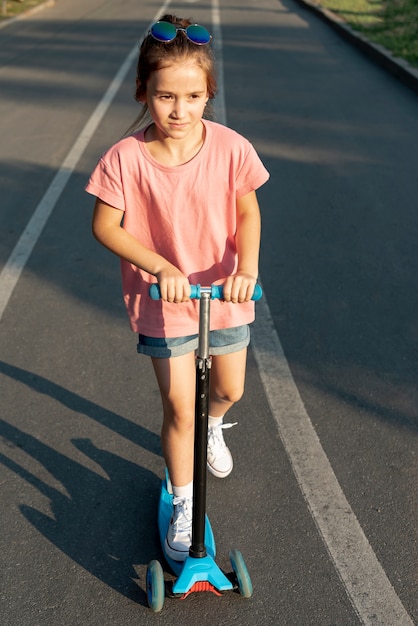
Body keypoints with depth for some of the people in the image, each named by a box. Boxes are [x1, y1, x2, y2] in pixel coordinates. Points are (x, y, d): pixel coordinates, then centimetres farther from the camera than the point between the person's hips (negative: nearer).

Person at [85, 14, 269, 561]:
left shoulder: (230, 147, -14)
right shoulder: (127, 157, -18)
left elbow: (248, 213, -4)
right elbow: (105, 226, -11)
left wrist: (246, 267, -22)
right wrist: (160, 267, -23)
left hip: (225, 295, 2)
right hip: (161, 300, -2)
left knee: (229, 390, 20)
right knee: (178, 408, 3)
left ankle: (213, 426, 59)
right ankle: (183, 504, 28)